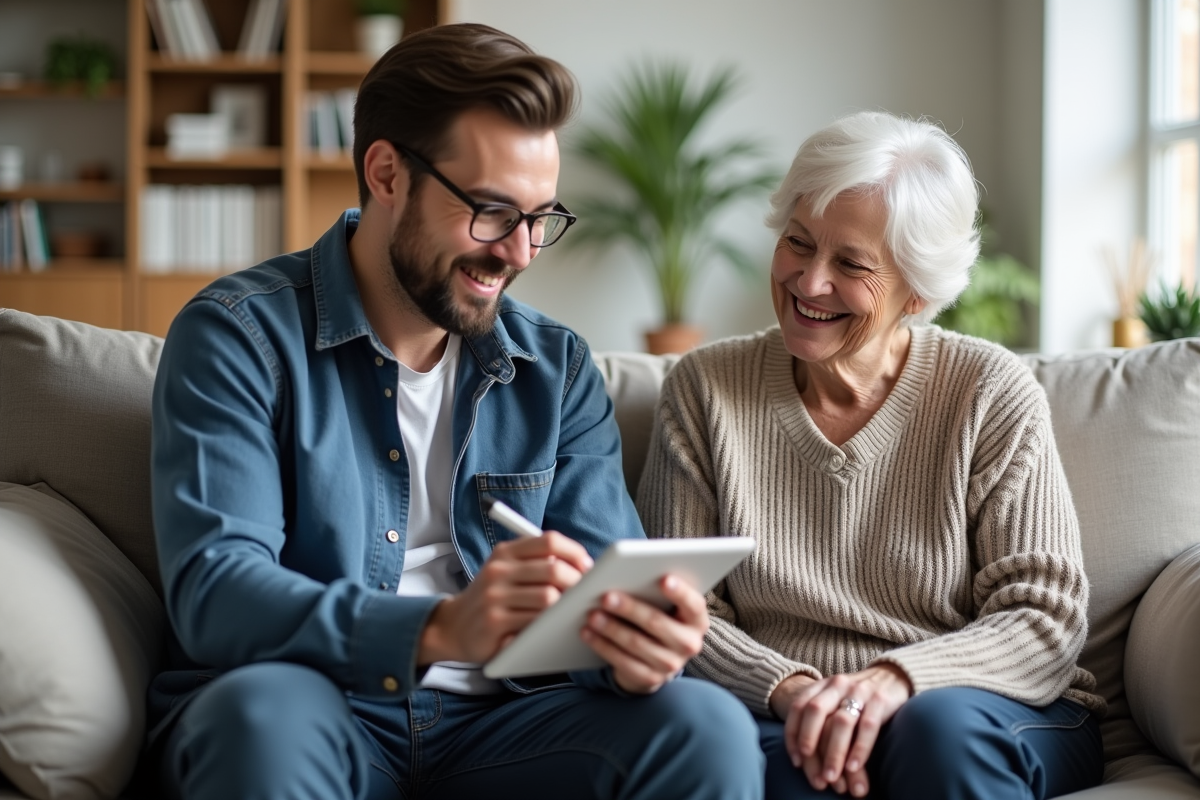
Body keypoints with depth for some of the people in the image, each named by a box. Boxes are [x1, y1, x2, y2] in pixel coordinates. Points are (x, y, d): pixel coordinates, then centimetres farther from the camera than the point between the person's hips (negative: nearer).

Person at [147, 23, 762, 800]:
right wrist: (437, 630, -34)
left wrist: (636, 644, -24)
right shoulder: (239, 337, -5)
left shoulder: (558, 367, 9)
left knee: (707, 726, -23)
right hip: (310, 723, -3)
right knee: (265, 710, -37)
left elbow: (607, 585, 2)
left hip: (495, 724, 3)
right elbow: (213, 590, -17)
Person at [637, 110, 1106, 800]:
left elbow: (1047, 616, -5)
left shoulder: (992, 397, -1)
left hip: (986, 723, 1)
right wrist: (788, 689, -19)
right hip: (777, 719, 0)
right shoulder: (706, 389, 4)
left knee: (939, 724, -34)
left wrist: (897, 678, -24)